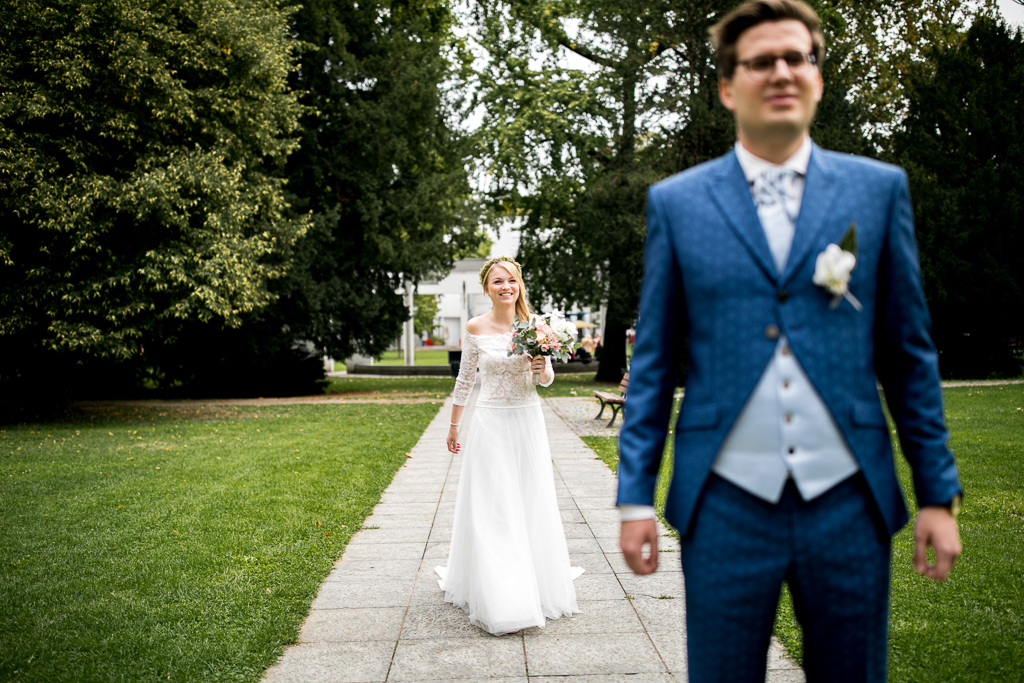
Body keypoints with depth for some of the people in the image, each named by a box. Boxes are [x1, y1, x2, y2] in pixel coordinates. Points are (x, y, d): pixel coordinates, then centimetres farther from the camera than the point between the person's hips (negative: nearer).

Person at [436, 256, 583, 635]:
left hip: (526, 421, 1)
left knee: (530, 503, 8)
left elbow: (547, 379, 8)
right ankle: (497, 599, 8)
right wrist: (454, 425, 12)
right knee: (490, 508, 0)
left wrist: (542, 369, -15)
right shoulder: (475, 328, -3)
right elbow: (465, 379, 7)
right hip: (489, 422, -1)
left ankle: (536, 584, 26)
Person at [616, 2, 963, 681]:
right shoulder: (676, 202, 2)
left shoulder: (880, 189, 5)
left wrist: (939, 493, 3)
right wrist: (636, 497, 0)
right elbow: (654, 361, 4)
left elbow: (909, 352, 6)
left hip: (849, 503, 1)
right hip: (726, 506, -1)